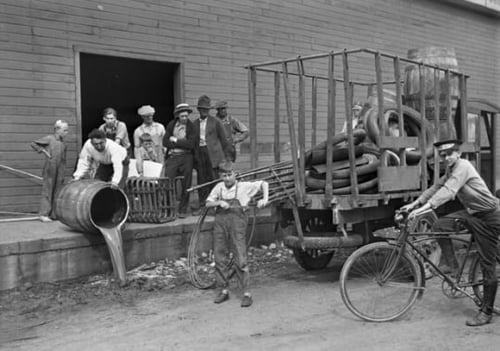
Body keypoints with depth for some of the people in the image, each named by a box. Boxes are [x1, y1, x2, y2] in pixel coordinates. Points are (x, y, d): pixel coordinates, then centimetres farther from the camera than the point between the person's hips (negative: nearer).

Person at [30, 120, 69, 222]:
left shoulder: (63, 143, 13)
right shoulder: (49, 139, -3)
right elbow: (33, 144, 0)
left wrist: (62, 175, 15)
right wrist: (43, 151, -9)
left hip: (59, 171, 6)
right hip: (49, 170, -6)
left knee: (58, 193, 7)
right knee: (47, 191, -3)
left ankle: (54, 214, 14)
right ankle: (44, 214, -1)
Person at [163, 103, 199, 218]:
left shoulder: (192, 127, 0)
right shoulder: (171, 125, 8)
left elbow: (190, 144, -11)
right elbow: (165, 142, 1)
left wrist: (175, 140, -7)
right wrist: (182, 144, -8)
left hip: (186, 157, -1)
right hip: (173, 157, 1)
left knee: (186, 185, 1)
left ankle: (183, 210, 12)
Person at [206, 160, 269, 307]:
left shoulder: (244, 186, 5)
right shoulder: (219, 187, 13)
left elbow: (263, 183, 12)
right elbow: (208, 203, 13)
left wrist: (265, 198, -2)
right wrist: (219, 202, -6)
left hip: (237, 222, -4)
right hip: (220, 222, 4)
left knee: (240, 259, -7)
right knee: (220, 258, 8)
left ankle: (247, 293, -2)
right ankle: (224, 291, 20)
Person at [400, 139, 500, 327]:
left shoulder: (463, 166, -20)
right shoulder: (451, 170, 9)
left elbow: (448, 191, -32)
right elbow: (436, 187, 10)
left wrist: (426, 207, -41)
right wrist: (415, 203, 1)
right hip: (471, 213, 9)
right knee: (439, 225, -10)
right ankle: (451, 264, 7)